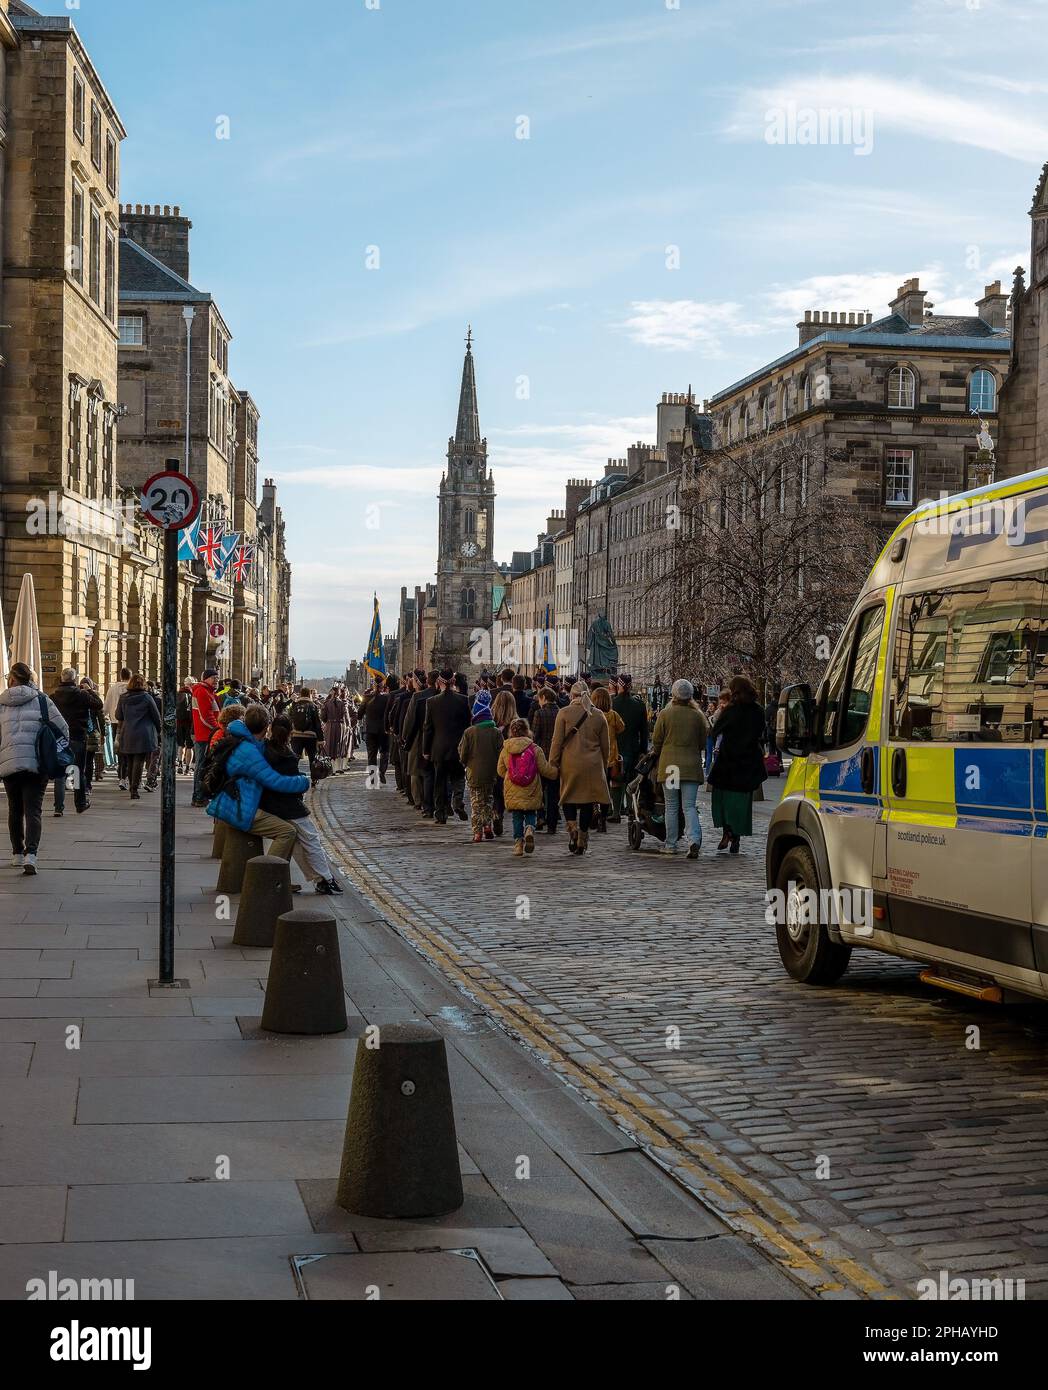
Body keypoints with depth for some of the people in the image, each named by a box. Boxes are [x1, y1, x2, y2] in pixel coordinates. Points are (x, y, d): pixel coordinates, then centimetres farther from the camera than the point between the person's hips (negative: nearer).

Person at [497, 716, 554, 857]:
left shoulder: (505, 750, -1)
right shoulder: (535, 749, -7)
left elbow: (501, 771, 9)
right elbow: (545, 769, -4)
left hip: (513, 793, 1)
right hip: (531, 792, -1)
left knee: (517, 817, 13)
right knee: (531, 814, 14)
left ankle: (518, 842, 7)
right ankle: (529, 830, -15)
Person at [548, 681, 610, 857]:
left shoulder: (564, 713, -3)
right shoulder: (599, 715, 5)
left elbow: (557, 741, -5)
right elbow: (605, 745, 10)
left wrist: (553, 764, 1)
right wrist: (603, 766, 21)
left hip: (570, 764, -2)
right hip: (593, 767, 2)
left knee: (568, 799, 11)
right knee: (587, 804, 8)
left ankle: (572, 827, -14)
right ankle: (582, 841, 11)